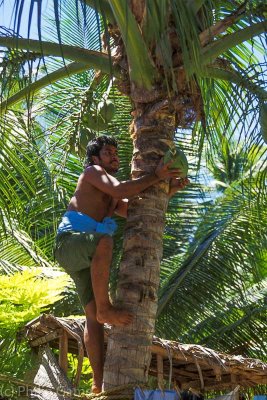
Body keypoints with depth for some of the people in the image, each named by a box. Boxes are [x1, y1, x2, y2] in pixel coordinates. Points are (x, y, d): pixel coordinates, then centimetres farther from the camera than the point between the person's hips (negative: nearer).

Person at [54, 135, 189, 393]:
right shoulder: (93, 171, 4)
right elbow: (120, 190, -15)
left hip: (87, 257, 8)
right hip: (70, 242, -8)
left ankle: (99, 382, -11)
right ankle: (105, 308, -30)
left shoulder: (110, 199, 29)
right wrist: (156, 177, -10)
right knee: (104, 241, -40)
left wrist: (168, 191, 14)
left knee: (93, 316, -4)